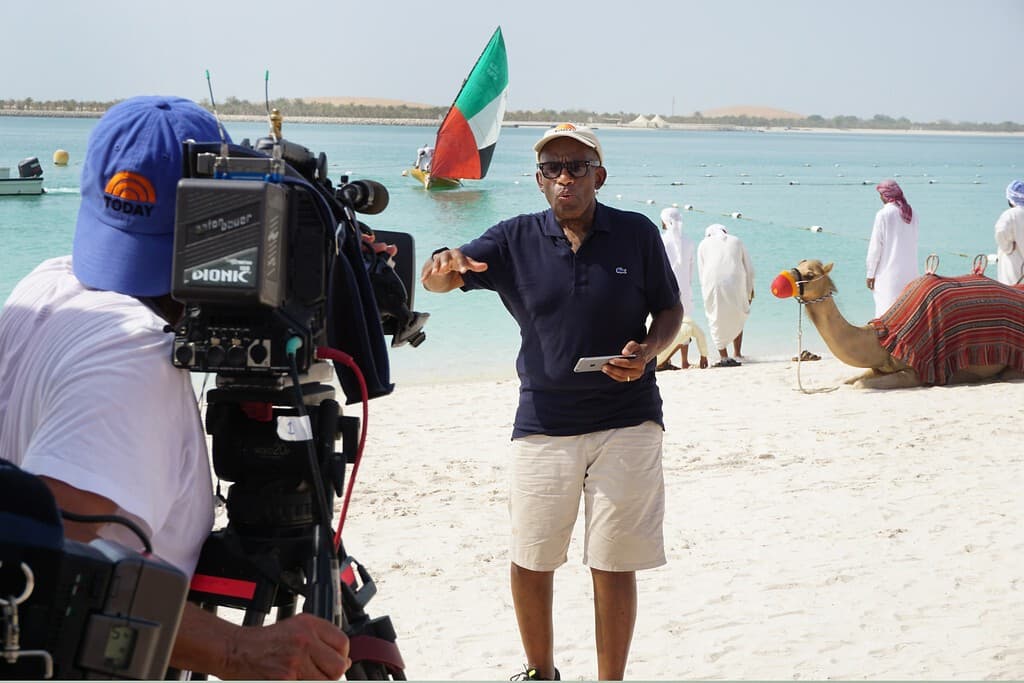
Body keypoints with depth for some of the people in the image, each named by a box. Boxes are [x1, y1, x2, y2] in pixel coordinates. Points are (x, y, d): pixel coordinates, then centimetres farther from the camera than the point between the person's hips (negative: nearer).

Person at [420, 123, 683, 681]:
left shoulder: (637, 233, -1)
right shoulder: (516, 239, 1)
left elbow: (670, 309, 9)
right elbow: (433, 280, -7)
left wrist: (648, 351, -13)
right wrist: (447, 262, -32)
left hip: (626, 423, -1)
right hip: (542, 422, 2)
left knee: (614, 565, 1)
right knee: (530, 560, 8)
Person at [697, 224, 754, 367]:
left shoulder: (704, 244, 18)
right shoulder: (737, 241, 20)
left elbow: (702, 274, 14)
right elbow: (749, 270, 17)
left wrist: (707, 294, 20)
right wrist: (749, 292, 25)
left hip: (713, 285, -1)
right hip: (736, 284, 1)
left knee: (717, 322, 10)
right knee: (737, 320, 19)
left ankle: (724, 357, 5)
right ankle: (737, 354, 14)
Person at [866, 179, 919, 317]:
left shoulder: (883, 214, -11)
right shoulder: (912, 214, 6)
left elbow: (875, 246, -9)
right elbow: (914, 243, 12)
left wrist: (871, 273, -2)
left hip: (889, 272, -6)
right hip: (910, 271, 6)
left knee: (886, 311, -3)